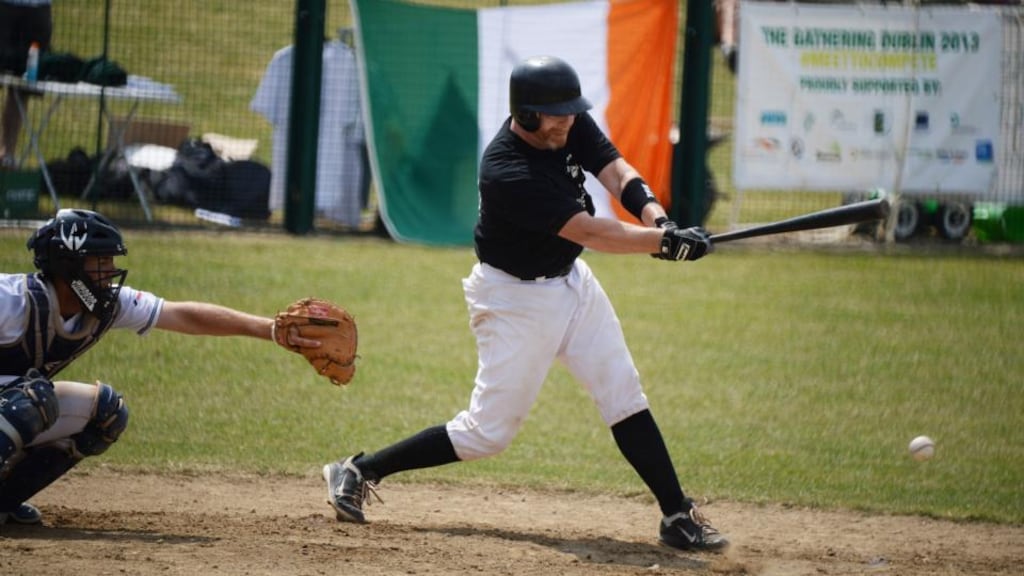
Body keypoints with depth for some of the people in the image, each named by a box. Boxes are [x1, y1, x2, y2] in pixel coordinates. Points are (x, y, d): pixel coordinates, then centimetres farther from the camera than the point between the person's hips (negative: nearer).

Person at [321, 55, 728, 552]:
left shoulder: (572, 126, -8)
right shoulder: (508, 173, -32)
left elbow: (618, 174, -13)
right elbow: (589, 232, -32)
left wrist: (656, 218, -33)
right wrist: (666, 241, -32)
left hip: (570, 281, 8)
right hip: (516, 300, -8)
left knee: (624, 396, 3)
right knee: (489, 431, -3)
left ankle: (677, 516, 7)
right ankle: (360, 472, 9)